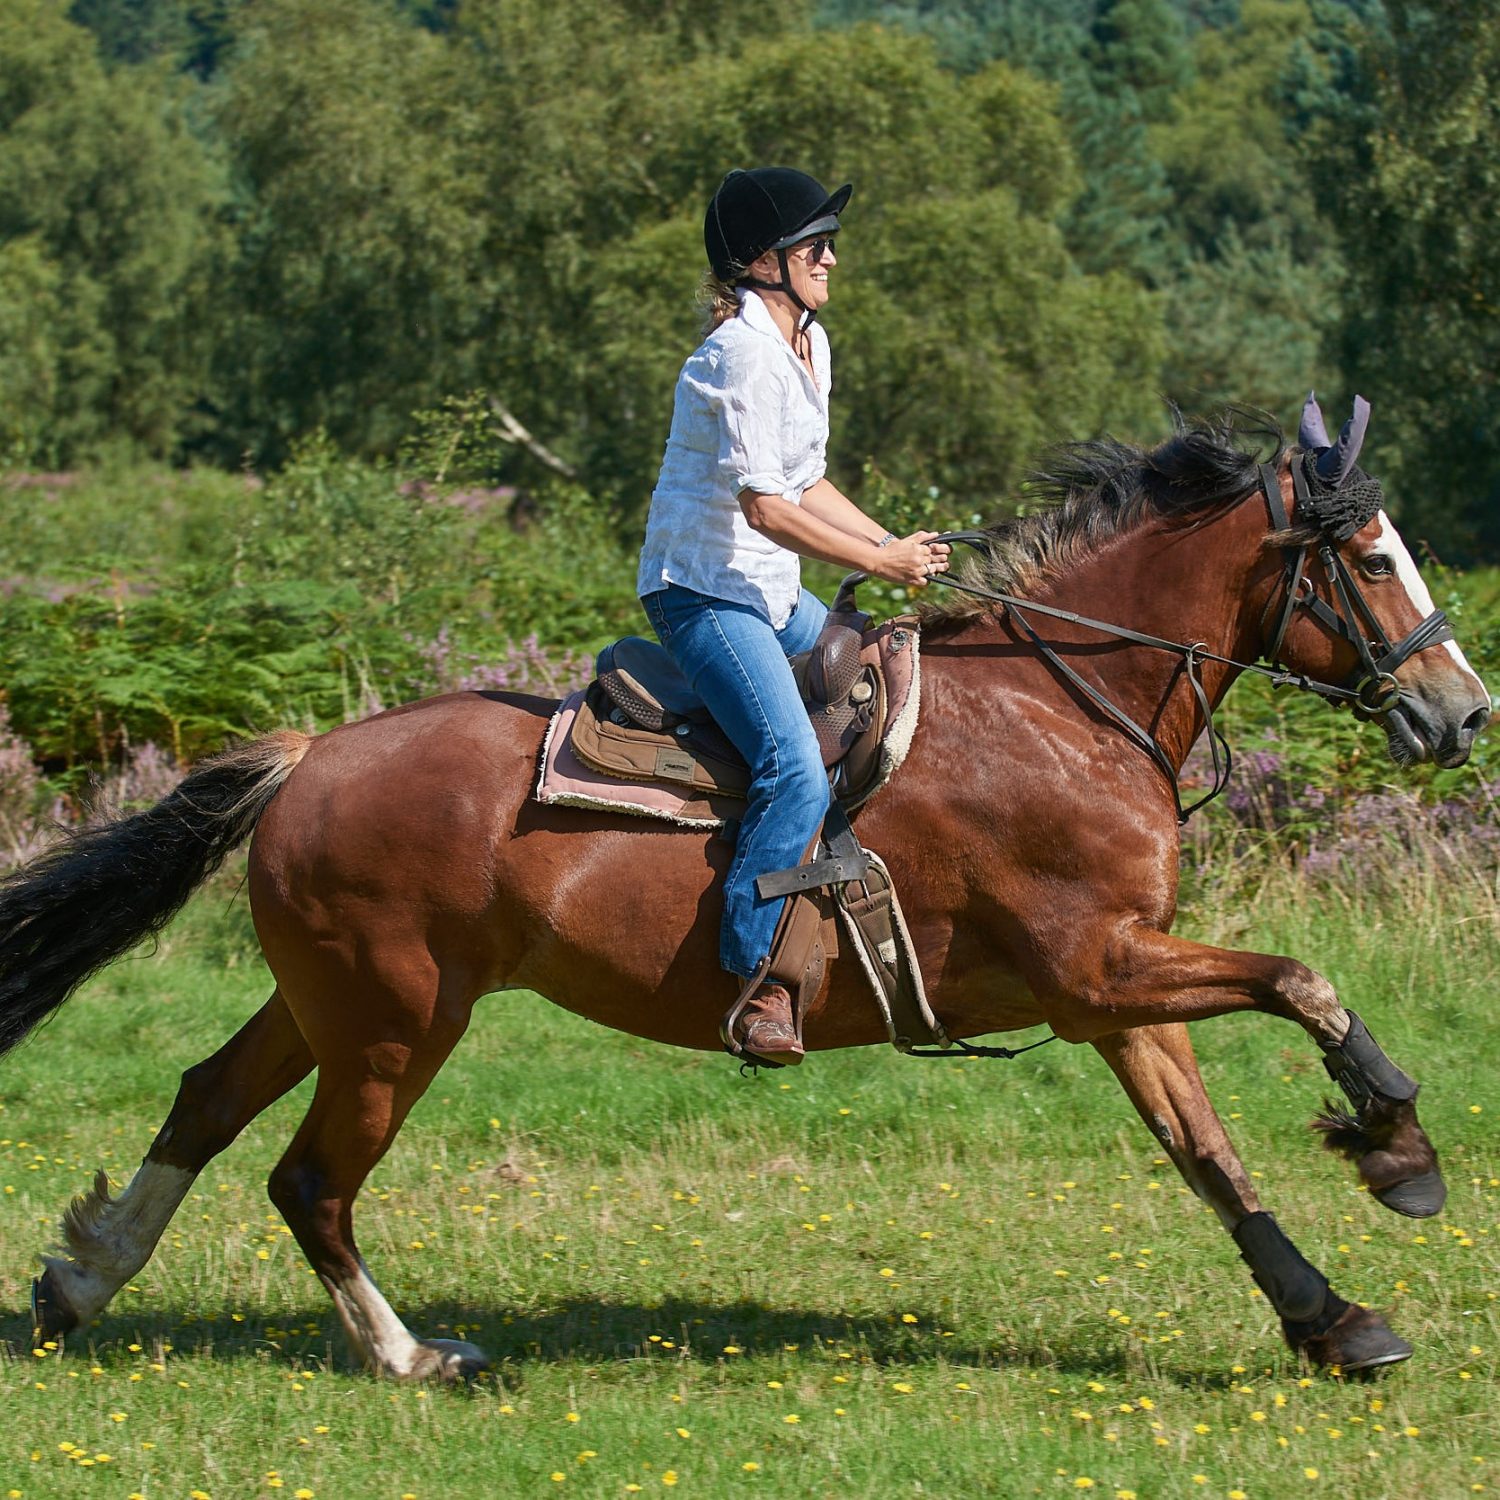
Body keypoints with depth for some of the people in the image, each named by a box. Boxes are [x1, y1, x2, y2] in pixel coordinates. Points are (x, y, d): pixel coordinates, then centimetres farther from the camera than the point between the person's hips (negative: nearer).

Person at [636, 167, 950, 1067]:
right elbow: (766, 506, -22)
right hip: (705, 590, -10)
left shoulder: (809, 342, 12)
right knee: (798, 772, -25)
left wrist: (894, 542, 6)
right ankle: (754, 978, -22)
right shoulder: (742, 352, -19)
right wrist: (882, 562, -15)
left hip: (773, 593, 10)